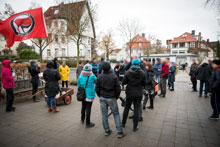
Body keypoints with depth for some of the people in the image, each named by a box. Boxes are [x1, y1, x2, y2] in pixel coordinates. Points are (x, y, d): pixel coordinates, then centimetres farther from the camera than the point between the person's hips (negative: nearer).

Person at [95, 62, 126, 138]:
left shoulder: (100, 77, -5)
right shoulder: (114, 76, -11)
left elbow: (97, 89, -1)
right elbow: (118, 89, -10)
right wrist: (116, 97, 6)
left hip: (102, 98, 2)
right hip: (111, 98, -2)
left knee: (104, 114, 12)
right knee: (116, 114, 8)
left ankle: (107, 131, 24)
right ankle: (120, 132, 13)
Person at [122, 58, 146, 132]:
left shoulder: (128, 72, -12)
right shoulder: (142, 73, -8)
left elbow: (123, 82, -6)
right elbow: (144, 84, 0)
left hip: (130, 93, 0)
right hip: (139, 93, 0)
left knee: (126, 108, 17)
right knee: (136, 109, 8)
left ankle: (123, 123, 30)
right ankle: (135, 127, 16)